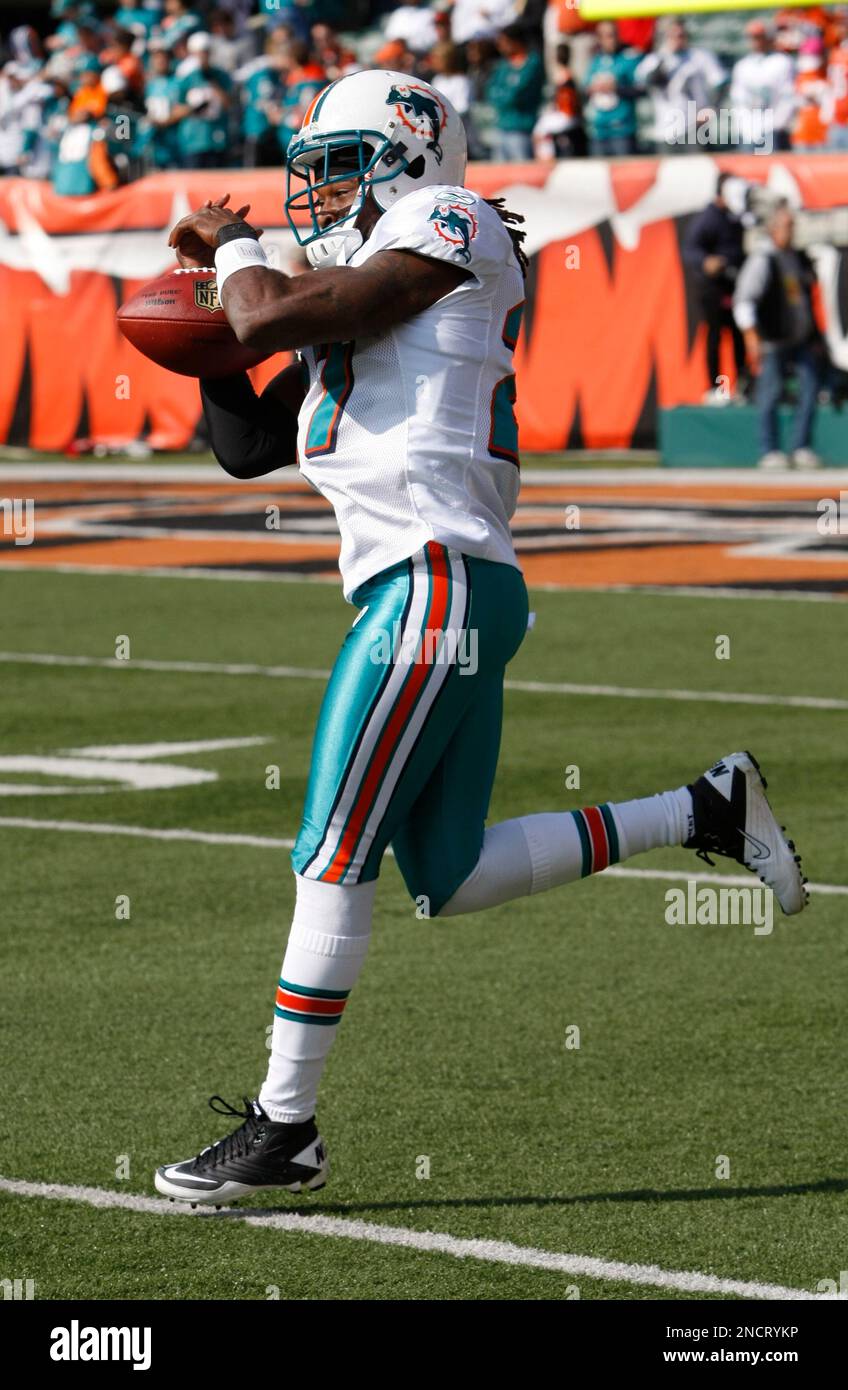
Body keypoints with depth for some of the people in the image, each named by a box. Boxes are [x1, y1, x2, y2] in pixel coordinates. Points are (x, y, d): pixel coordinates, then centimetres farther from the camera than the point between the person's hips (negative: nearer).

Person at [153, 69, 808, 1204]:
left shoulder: (446, 227, -2)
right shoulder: (352, 301, 24)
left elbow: (275, 320, -13)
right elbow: (248, 447, 25)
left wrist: (233, 244, 6)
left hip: (440, 581, -10)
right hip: (432, 593, 10)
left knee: (334, 856, -8)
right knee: (452, 883, 10)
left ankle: (283, 1129, -4)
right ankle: (705, 813, 17)